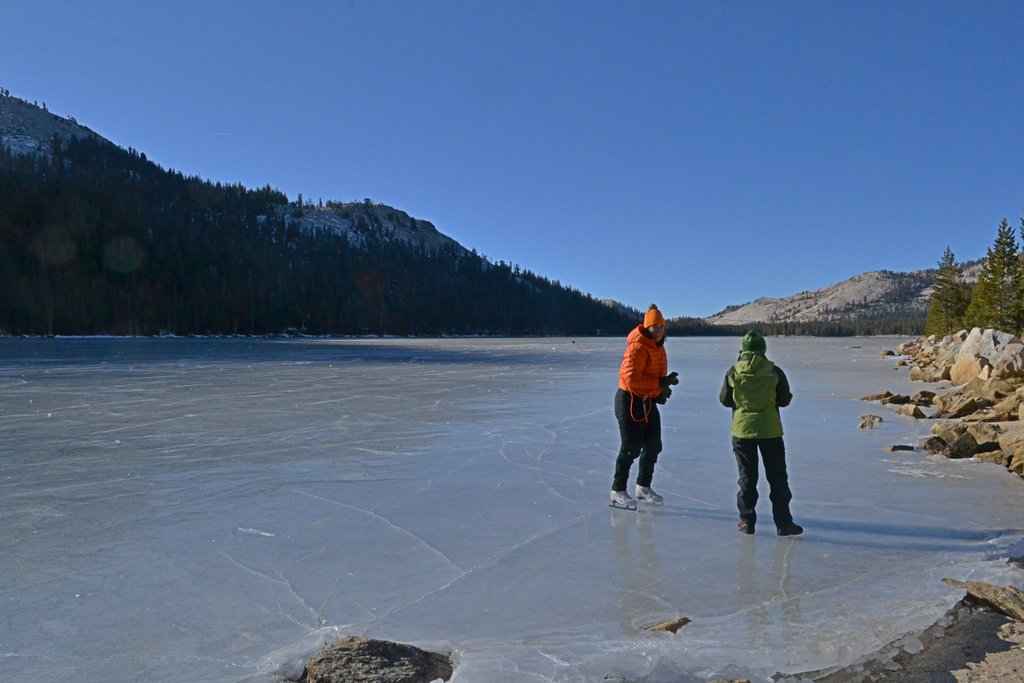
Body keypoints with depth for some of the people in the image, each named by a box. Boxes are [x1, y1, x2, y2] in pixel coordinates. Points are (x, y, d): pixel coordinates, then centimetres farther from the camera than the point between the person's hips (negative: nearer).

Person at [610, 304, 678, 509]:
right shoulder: (638, 347, -20)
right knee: (631, 447, -7)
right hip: (630, 400, -9)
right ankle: (618, 491, 5)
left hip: (648, 401, 9)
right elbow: (631, 378, -28)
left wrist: (662, 390, 3)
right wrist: (661, 382, -27)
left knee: (653, 445, 14)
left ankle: (643, 487, 29)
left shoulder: (658, 346, 11)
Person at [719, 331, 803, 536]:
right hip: (770, 430, -1)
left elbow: (725, 400, 2)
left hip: (742, 429, 1)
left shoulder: (733, 372, -6)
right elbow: (785, 399, -1)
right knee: (777, 477, 9)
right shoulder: (774, 372, -8)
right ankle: (783, 523, 12)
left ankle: (747, 521, 13)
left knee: (747, 477, 10)